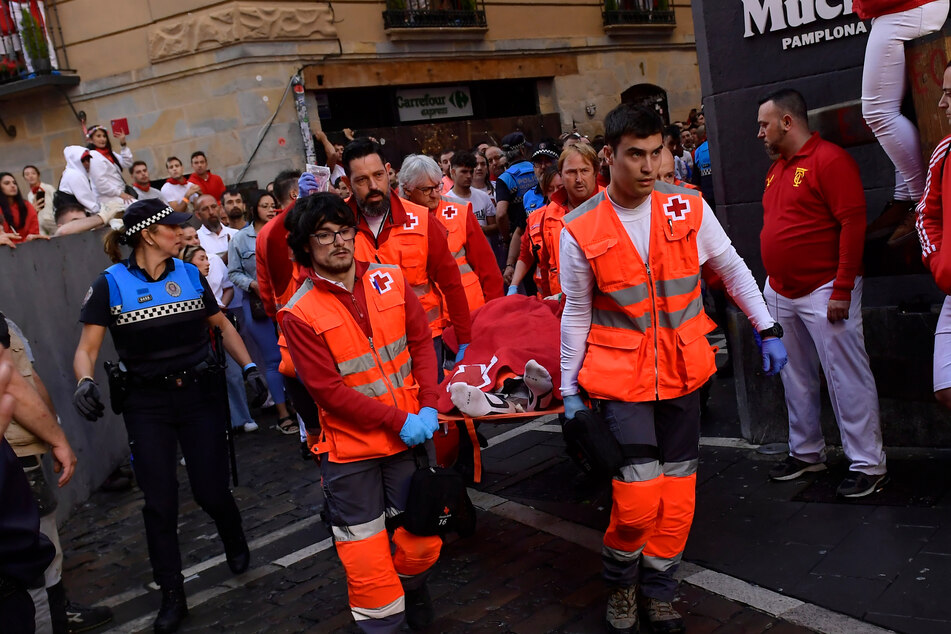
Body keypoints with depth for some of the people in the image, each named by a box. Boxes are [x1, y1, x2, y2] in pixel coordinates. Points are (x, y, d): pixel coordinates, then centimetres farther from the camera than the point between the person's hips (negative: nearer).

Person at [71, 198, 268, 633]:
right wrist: (85, 381, -28)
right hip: (147, 404, -1)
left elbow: (222, 326, 13)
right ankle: (172, 596, 21)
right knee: (160, 503, 3)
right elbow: (87, 348, -7)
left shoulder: (189, 275, 3)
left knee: (211, 492, 2)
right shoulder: (111, 284, -6)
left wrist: (249, 368, 2)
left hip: (200, 393, 2)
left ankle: (235, 544, 38)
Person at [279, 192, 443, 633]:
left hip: (410, 434, 3)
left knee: (422, 538, 14)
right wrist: (397, 420, -16)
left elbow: (421, 343, 4)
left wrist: (428, 407, -9)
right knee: (366, 555, 4)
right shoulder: (299, 314, -12)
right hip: (350, 447, -3)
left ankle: (413, 586, 45)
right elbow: (328, 390, -14)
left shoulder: (389, 280, 0)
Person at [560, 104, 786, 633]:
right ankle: (621, 582, 23)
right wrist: (570, 388, 4)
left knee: (678, 497, 10)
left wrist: (768, 330, 9)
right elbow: (577, 313, 1)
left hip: (683, 372, 3)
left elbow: (732, 269, 10)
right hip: (621, 377, -3)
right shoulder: (581, 230, -8)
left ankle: (658, 591, 32)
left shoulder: (688, 207, -3)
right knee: (638, 501, -7)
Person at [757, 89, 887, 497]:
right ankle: (806, 452, 27)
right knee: (796, 379, 14)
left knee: (846, 378, -4)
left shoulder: (830, 160, -10)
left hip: (823, 292, -8)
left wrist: (842, 290, -19)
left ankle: (868, 464, 5)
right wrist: (773, 281, 15)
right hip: (781, 294, 8)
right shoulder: (776, 168, 15)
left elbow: (853, 223, -16)